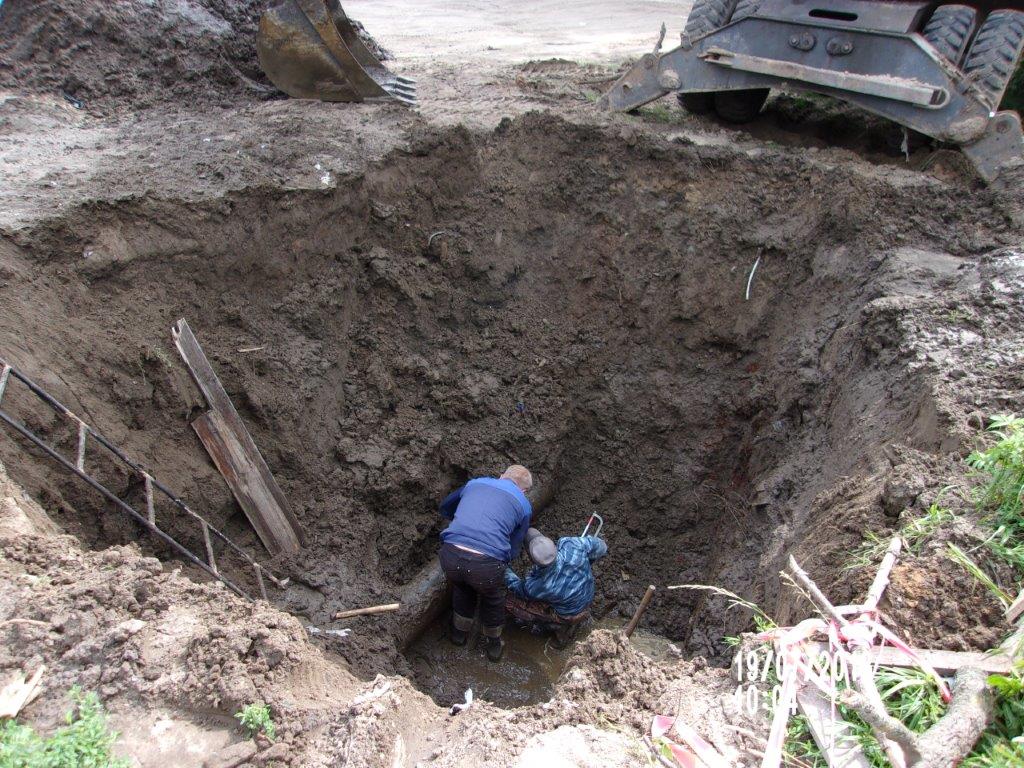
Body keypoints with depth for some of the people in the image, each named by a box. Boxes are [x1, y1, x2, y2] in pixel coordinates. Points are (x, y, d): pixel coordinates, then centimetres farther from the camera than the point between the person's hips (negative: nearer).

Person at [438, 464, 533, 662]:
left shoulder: (475, 483, 23)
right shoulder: (524, 506, 15)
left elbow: (445, 507, 39)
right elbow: (513, 550, 17)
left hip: (451, 555, 3)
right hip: (486, 564, -2)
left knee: (462, 590, 36)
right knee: (493, 600, 32)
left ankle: (459, 633, 56)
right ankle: (494, 645, 52)